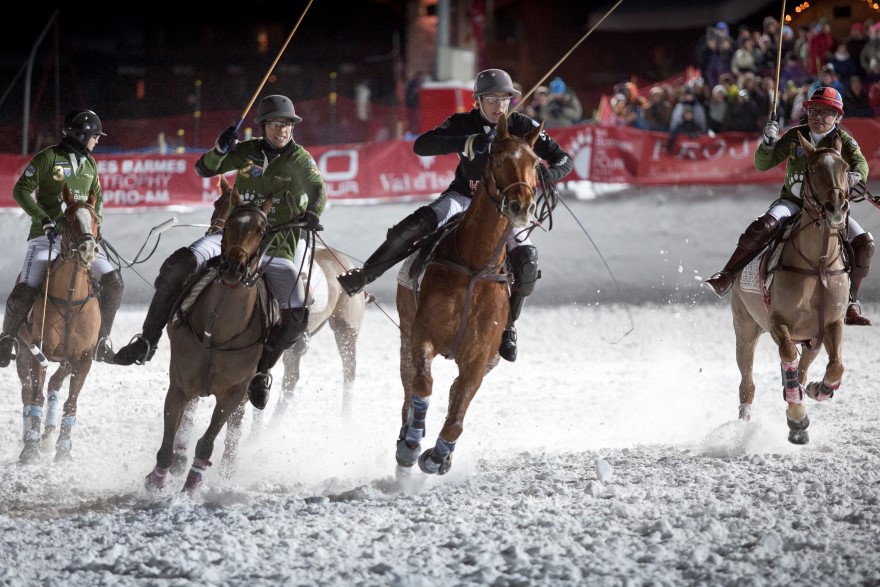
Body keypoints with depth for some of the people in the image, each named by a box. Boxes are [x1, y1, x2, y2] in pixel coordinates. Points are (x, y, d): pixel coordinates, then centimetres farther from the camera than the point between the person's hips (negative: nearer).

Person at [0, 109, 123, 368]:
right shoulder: (48, 158, -4)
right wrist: (44, 220, -16)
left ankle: (102, 340, 3)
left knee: (113, 282, -10)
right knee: (24, 291, -19)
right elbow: (21, 190, -6)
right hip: (47, 236, -5)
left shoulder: (90, 164, 14)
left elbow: (97, 198, 25)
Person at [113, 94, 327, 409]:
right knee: (177, 265, -26)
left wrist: (311, 215, -28)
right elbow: (204, 170, 10)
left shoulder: (299, 159, 4)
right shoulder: (247, 151, 9)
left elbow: (318, 191, -6)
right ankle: (147, 342, -19)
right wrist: (219, 151, -12)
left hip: (276, 248, -1)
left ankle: (260, 370, 5)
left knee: (296, 316, -20)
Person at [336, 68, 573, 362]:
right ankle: (363, 277, -10)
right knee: (413, 227, -25)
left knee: (525, 261, -25)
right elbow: (421, 146, -25)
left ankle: (507, 327, -2)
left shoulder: (523, 127, -11)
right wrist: (466, 143, -40)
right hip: (465, 196, 0)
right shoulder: (464, 124, -10)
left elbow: (563, 160, -9)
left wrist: (546, 176, -34)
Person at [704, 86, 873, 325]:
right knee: (764, 225, -31)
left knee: (864, 242, -19)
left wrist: (856, 176, -45)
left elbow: (860, 163, -21)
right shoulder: (795, 136, 0)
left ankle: (850, 303, -11)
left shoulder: (843, 140, -2)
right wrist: (768, 142, -21)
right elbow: (762, 164, -1)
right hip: (793, 202, -1)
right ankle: (725, 278, -31)